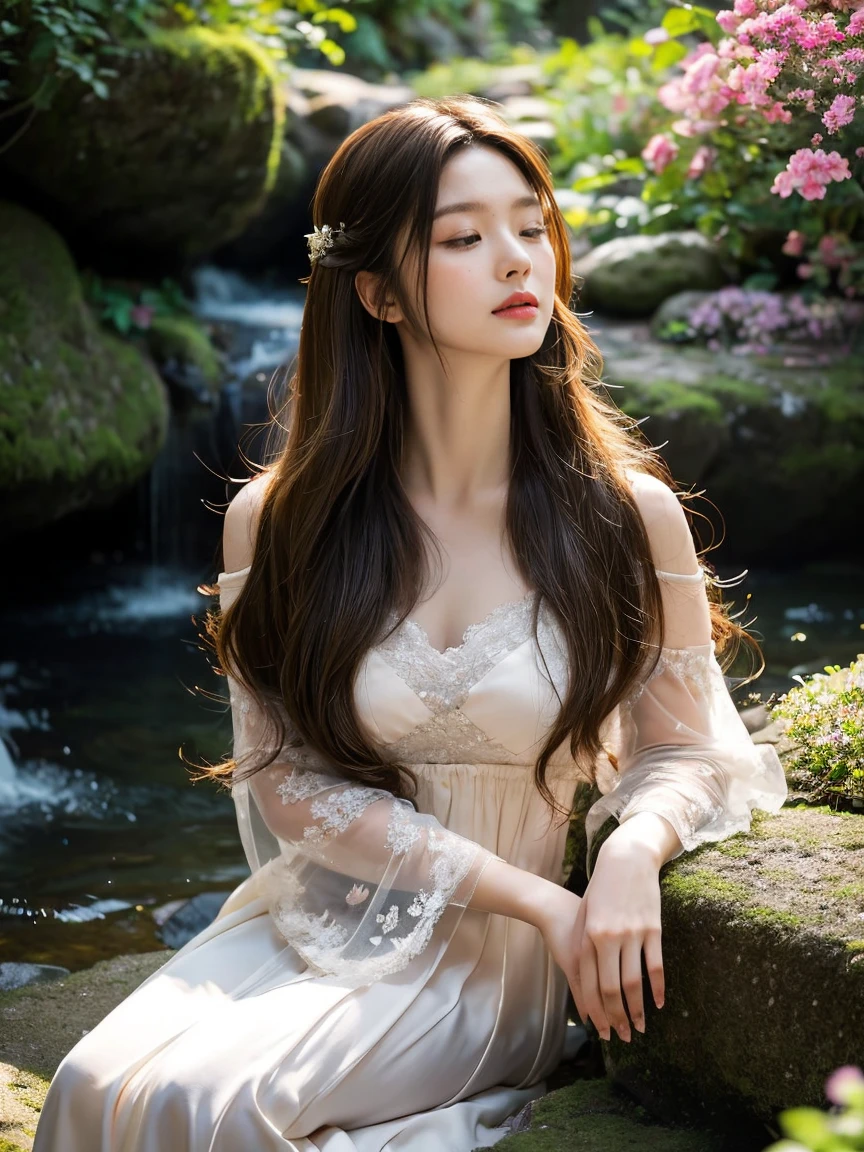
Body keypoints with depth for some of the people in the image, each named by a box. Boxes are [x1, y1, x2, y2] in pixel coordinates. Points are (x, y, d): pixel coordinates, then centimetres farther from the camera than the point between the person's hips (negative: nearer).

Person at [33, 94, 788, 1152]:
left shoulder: (629, 517, -5)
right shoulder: (274, 524, -3)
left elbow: (683, 755, 6)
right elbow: (292, 784, -4)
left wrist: (632, 853, -20)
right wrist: (534, 896, -15)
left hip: (489, 962, -2)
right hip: (314, 921, 2)